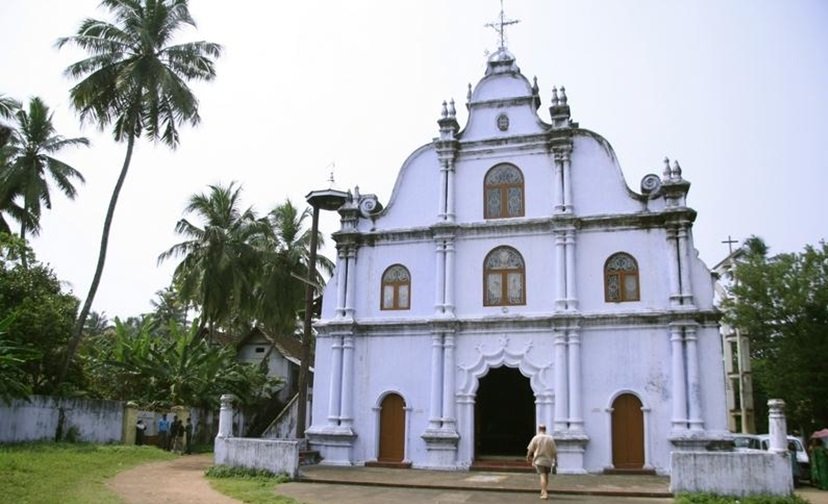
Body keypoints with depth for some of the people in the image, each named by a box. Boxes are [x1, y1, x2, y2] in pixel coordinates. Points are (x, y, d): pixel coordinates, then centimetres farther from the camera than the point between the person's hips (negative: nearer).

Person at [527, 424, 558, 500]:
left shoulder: (536, 438, -3)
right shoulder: (550, 438, 2)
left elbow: (530, 450, -2)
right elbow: (554, 451, 2)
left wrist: (528, 457, 15)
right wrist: (555, 460, 12)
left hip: (539, 460, -2)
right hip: (548, 460, 2)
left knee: (543, 476, -8)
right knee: (546, 476, 18)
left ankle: (545, 493, -21)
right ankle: (544, 491, 26)